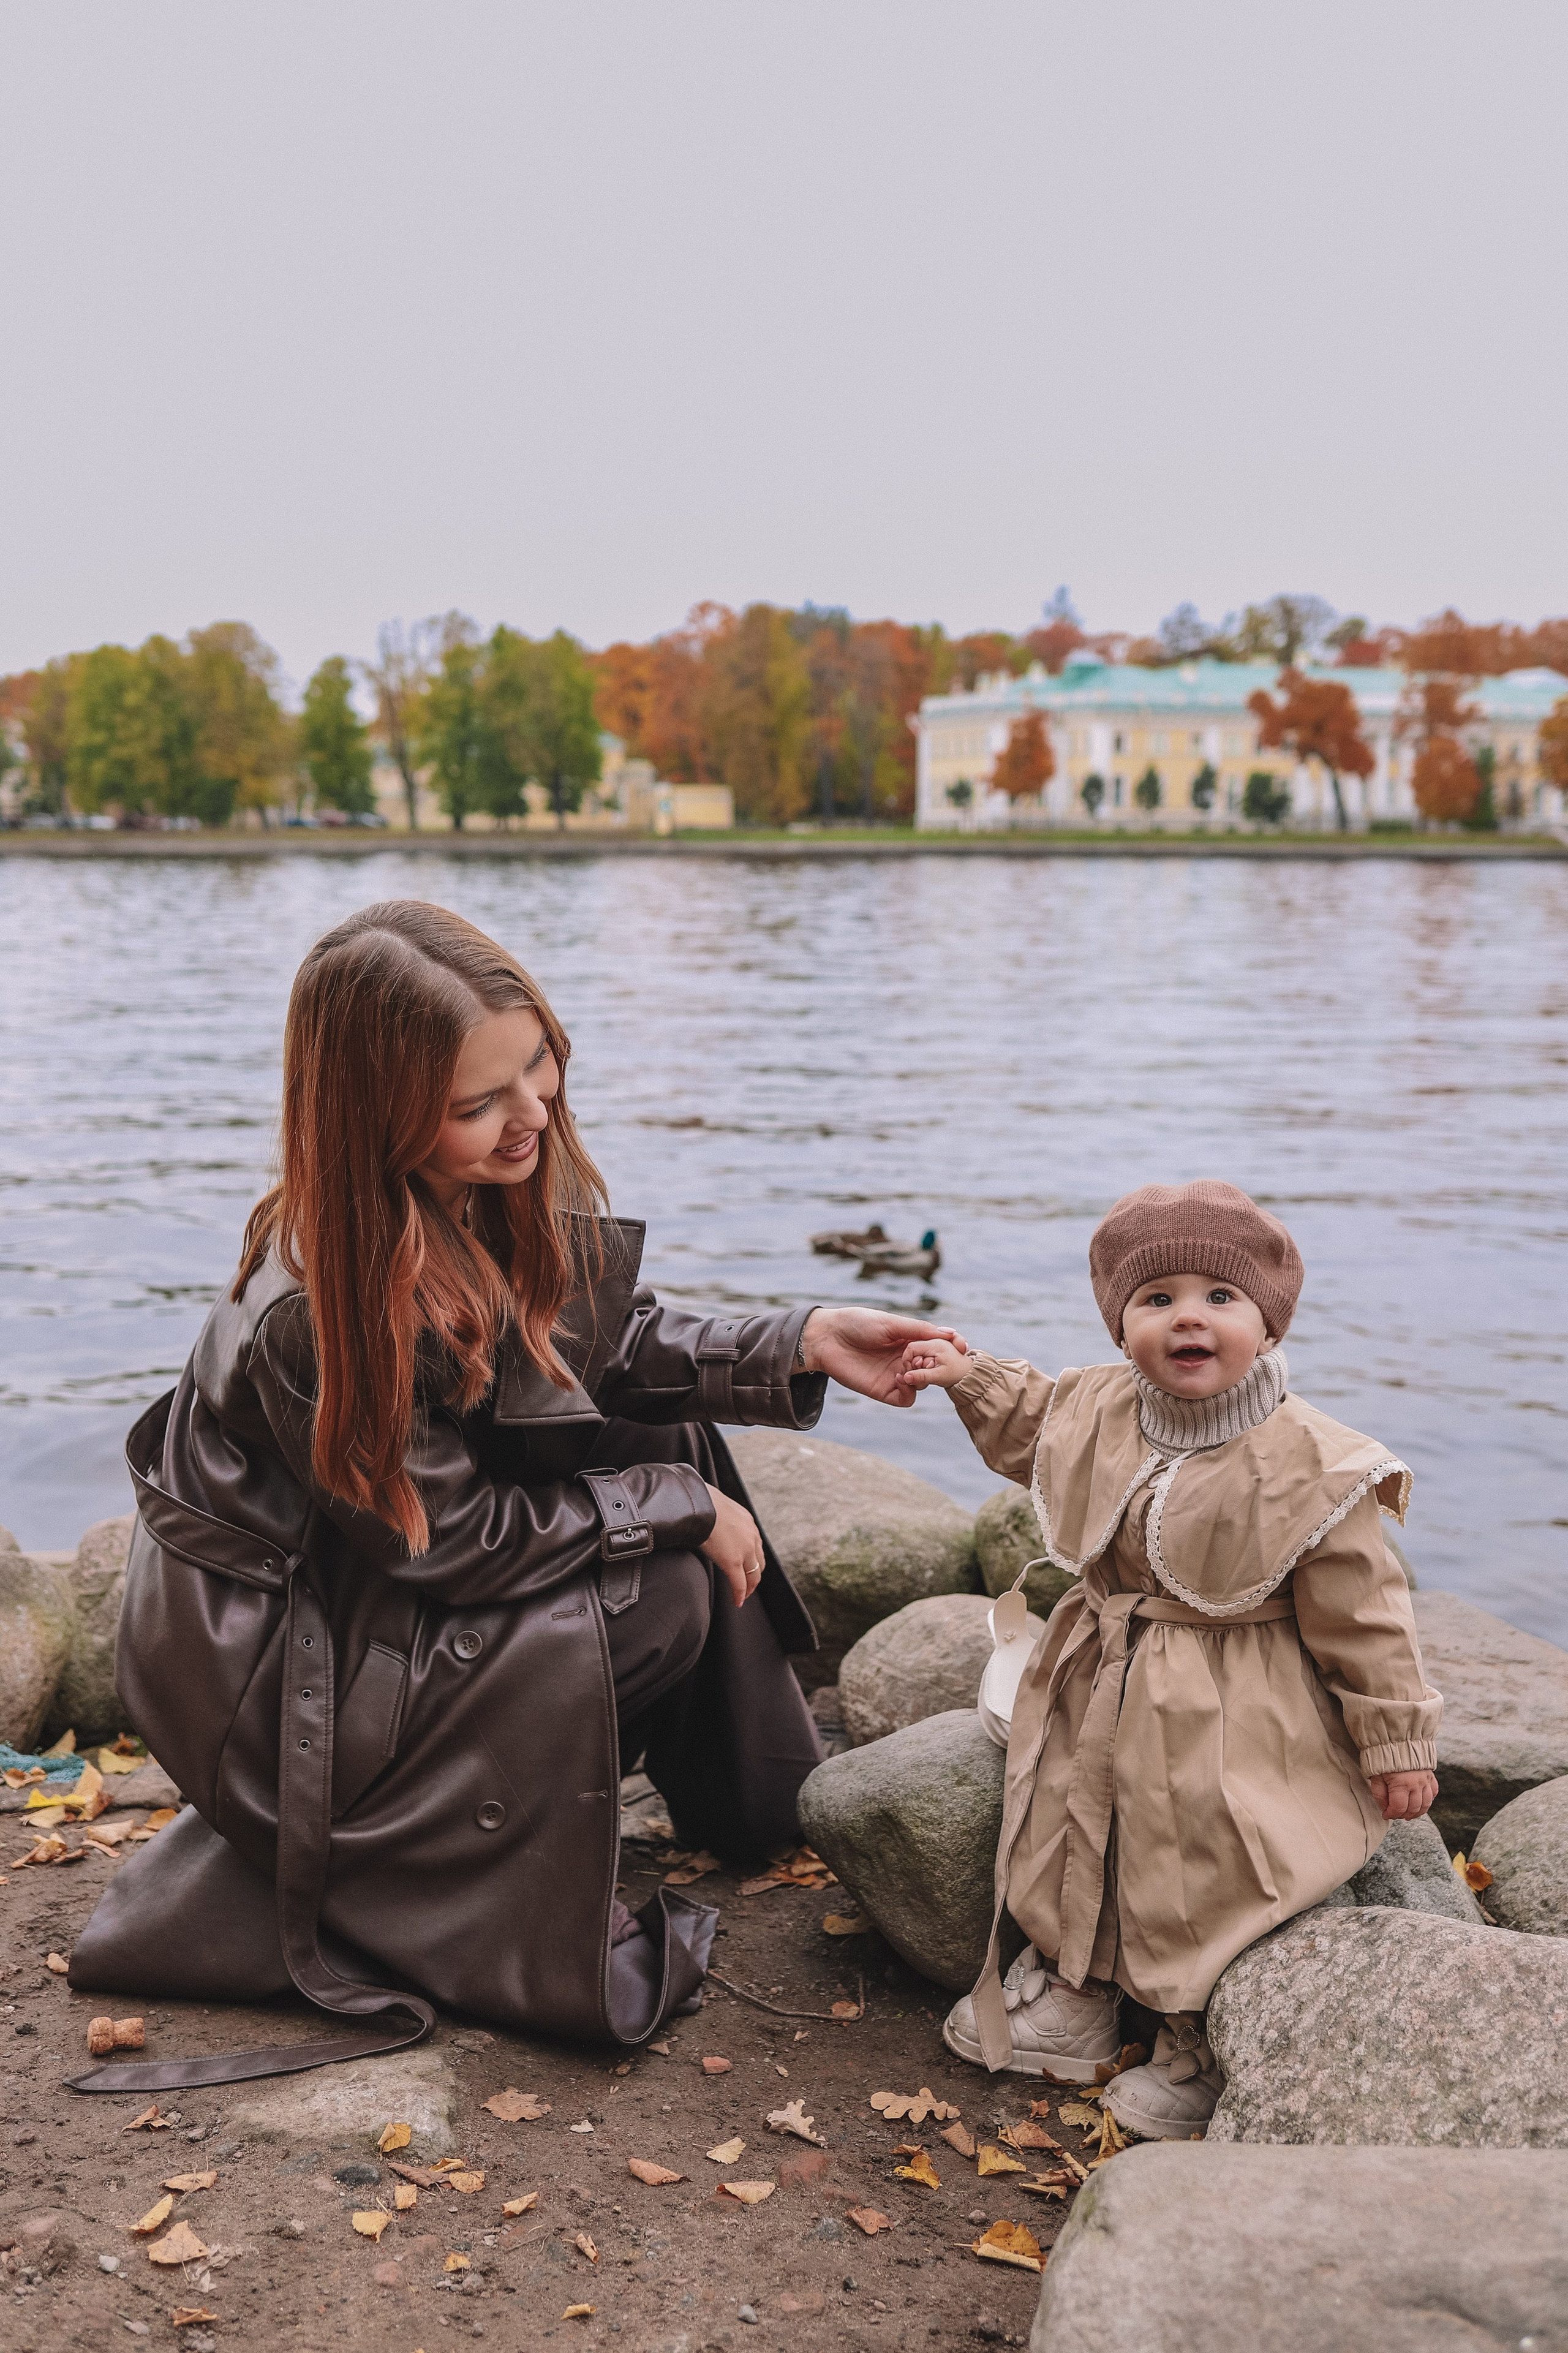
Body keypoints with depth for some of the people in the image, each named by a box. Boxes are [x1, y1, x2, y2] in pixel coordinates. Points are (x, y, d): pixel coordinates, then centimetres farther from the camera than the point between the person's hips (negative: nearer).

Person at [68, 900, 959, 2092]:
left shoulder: (517, 1188, -11)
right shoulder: (311, 1314, -34)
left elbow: (617, 1340, 1)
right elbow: (453, 1542, -25)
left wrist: (798, 1344, -13)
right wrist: (682, 1506, -19)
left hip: (414, 1578, 8)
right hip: (271, 1666, -8)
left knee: (671, 1441, 0)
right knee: (659, 1596, -20)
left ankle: (759, 1804, 15)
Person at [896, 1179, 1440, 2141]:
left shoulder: (1306, 1467, -23)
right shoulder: (1099, 1410, -7)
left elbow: (1363, 1616, -15)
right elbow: (1033, 1427, 21)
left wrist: (1396, 1742, -10)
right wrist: (974, 1378, 10)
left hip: (1229, 1733, -6)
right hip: (1101, 1700, 6)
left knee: (1205, 1878, -1)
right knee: (1073, 1836, 16)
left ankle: (1203, 2052, 25)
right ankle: (1073, 1995, 39)